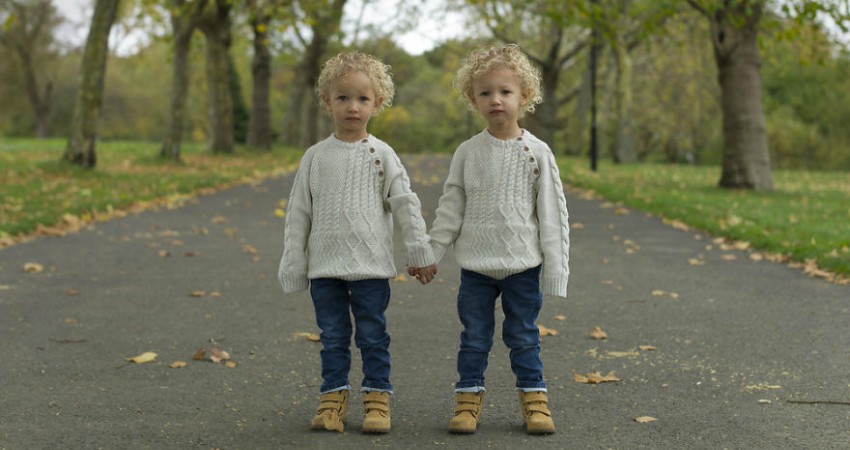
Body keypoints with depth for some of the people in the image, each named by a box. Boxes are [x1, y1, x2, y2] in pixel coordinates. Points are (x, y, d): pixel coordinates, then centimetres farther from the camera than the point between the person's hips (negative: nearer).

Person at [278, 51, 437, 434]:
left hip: (371, 266, -1)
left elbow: (406, 204, 0)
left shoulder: (381, 155, 0)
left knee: (373, 337, 4)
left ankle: (377, 398, 12)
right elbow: (298, 212, 6)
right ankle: (333, 399, 16)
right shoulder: (315, 157, 4)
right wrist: (293, 265, 4)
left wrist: (421, 252, -3)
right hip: (325, 266, 2)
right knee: (333, 338, 8)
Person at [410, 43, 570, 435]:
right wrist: (429, 253, 1)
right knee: (474, 338, 7)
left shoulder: (536, 153, -3)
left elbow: (552, 212, -2)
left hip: (523, 264, -1)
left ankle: (533, 399, 18)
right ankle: (468, 400, 16)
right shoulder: (467, 153, 1)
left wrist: (555, 267, -4)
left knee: (524, 336, 8)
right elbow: (451, 208, 6)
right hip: (476, 265, 1)